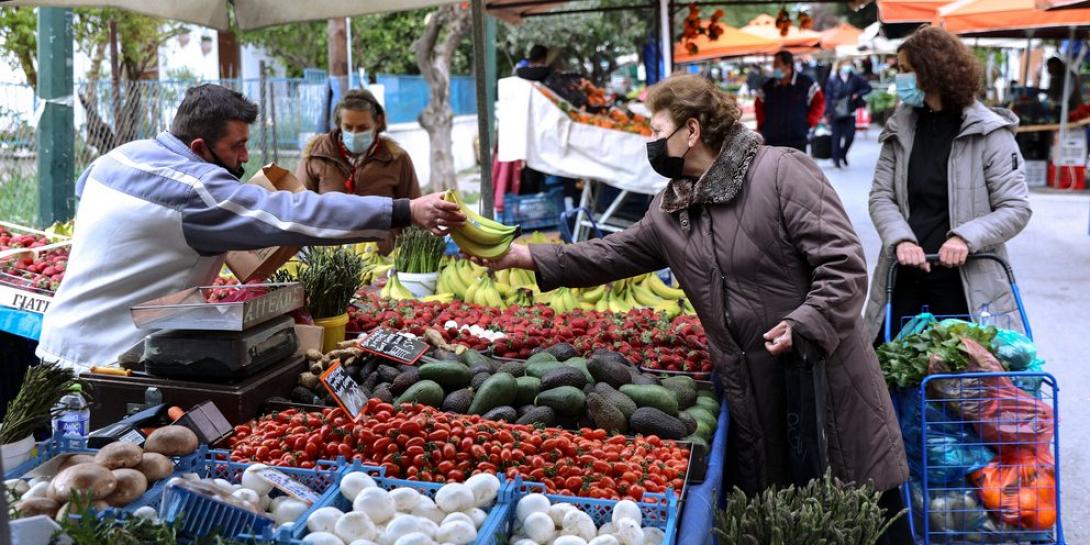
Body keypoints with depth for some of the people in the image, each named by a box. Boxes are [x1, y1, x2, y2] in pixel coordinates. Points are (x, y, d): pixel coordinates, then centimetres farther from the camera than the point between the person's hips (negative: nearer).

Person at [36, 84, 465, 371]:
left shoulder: (117, 157, 4)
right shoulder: (197, 189, -23)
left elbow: (83, 189, 29)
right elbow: (298, 214, -30)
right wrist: (407, 211, -32)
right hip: (108, 362, -9)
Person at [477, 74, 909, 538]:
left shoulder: (782, 172, -12)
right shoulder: (670, 208, 8)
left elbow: (844, 264, -16)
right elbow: (613, 254, 15)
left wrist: (805, 326, -28)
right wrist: (525, 256, 8)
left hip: (825, 386, -6)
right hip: (751, 399, 6)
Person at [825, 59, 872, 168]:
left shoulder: (855, 78, 1)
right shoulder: (833, 79, -5)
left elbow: (867, 87, 10)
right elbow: (828, 96, -5)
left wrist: (858, 95, -5)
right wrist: (828, 112, -10)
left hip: (850, 112, 2)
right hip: (836, 113, -2)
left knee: (850, 135, -3)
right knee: (836, 136, 1)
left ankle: (843, 154, 23)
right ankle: (836, 159, 14)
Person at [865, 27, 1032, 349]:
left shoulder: (990, 133, -6)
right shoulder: (900, 129, 6)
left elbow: (1016, 208, -7)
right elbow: (881, 196, 2)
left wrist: (966, 237, -23)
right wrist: (901, 239, -17)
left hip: (965, 280, -3)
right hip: (903, 275, 3)